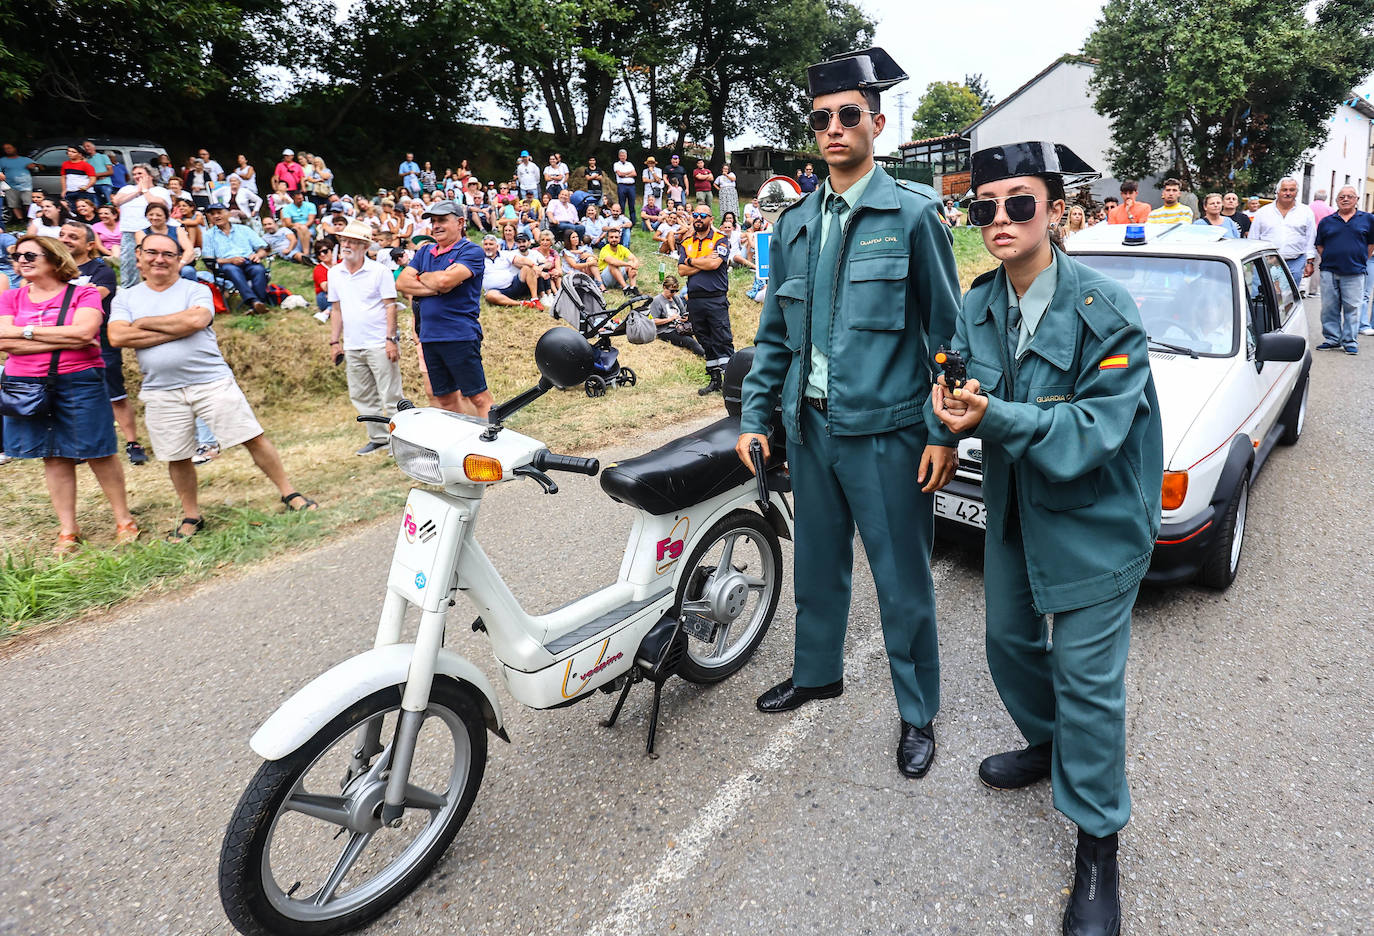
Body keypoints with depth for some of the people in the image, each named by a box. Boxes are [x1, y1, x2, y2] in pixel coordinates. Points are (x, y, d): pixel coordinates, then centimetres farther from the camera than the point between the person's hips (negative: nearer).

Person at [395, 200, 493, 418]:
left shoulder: (471, 251, -4)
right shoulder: (425, 251, 18)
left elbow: (445, 280, -19)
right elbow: (401, 283, 6)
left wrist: (422, 277, 1)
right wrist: (434, 288, -8)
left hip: (460, 336, -7)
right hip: (429, 336, 7)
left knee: (479, 398, -6)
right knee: (446, 399, 13)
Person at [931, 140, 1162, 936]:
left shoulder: (1106, 309, -21)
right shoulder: (979, 305, -1)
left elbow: (1096, 427, -26)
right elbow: (957, 386, 0)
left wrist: (995, 415, -36)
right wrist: (950, 411, -23)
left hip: (1096, 518, -6)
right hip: (1014, 510, 6)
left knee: (1087, 678, 1)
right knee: (1010, 641, 21)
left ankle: (1098, 848, 21)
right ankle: (1050, 746, 51)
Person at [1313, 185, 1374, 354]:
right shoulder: (1326, 221, 9)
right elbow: (1319, 245, 14)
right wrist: (1328, 260, 5)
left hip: (1354, 273, -1)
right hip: (1329, 272, 2)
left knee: (1352, 307, 0)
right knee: (1329, 307, 4)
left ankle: (1350, 341, 6)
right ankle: (1332, 339, 14)